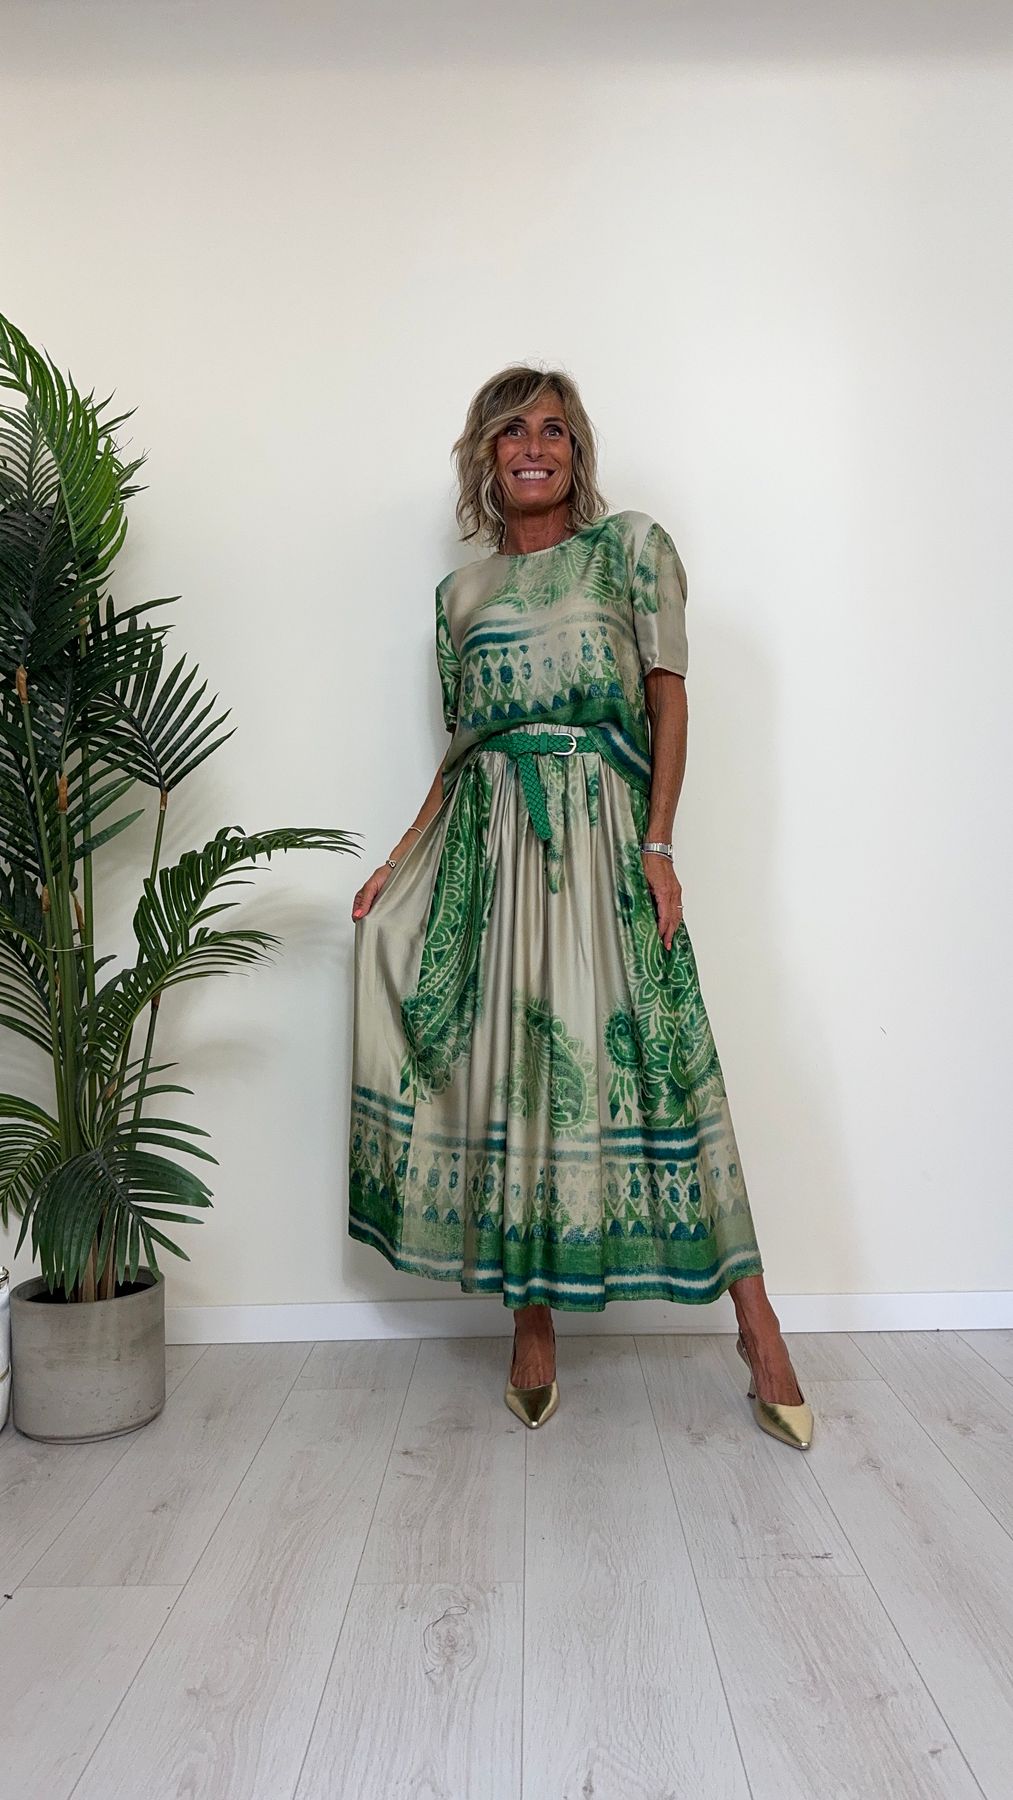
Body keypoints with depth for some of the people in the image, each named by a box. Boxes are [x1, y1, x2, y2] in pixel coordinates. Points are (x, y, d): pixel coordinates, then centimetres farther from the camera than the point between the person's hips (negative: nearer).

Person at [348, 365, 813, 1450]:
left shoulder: (631, 546, 9)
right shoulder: (463, 590, 18)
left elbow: (668, 696, 2)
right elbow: (461, 745, 17)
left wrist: (658, 844, -8)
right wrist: (400, 858, 10)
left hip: (597, 833, -3)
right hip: (486, 838, 4)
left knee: (639, 1055, -9)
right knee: (506, 1064, 1)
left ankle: (757, 1324, 2)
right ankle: (533, 1326, 13)